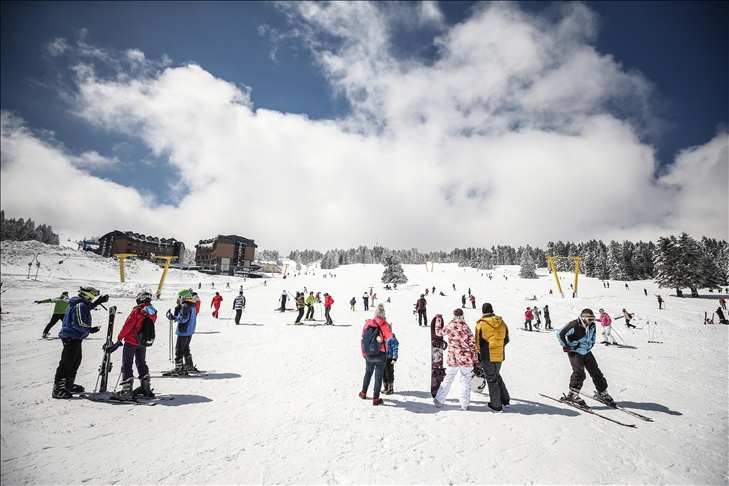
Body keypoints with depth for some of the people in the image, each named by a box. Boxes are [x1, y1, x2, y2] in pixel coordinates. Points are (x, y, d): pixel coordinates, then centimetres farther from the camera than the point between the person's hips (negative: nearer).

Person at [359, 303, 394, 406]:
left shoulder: (368, 323, -5)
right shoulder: (384, 325, -14)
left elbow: (362, 339, 1)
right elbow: (390, 338, -15)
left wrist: (364, 353, 13)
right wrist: (388, 326, -4)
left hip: (369, 354, 3)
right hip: (381, 355, -3)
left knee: (368, 373, 23)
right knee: (378, 376, 9)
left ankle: (363, 393, 36)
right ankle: (375, 398, 14)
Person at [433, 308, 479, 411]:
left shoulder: (450, 326, -3)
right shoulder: (466, 327, -2)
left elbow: (439, 333, 13)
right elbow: (472, 344, 0)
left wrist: (438, 321, 27)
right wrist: (475, 360, 6)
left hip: (453, 358, 0)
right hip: (467, 358, 0)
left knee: (448, 379, 11)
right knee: (465, 380, 11)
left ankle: (439, 400, 15)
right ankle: (464, 404, 12)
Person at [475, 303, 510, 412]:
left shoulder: (481, 323, -10)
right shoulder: (502, 323, 3)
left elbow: (478, 341, -6)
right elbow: (506, 339, 10)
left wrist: (480, 353, 10)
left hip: (487, 356, -5)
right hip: (499, 355, 5)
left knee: (491, 379, 4)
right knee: (497, 376, 23)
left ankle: (496, 405, 10)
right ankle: (505, 399, 28)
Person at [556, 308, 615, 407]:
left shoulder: (592, 326, -2)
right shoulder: (574, 325, -25)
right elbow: (560, 334, -22)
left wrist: (592, 343, 18)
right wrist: (566, 347, -14)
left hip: (587, 352, 7)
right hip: (575, 352, -7)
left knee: (596, 372, 9)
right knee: (579, 372, -21)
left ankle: (602, 392, 28)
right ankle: (573, 394, -14)